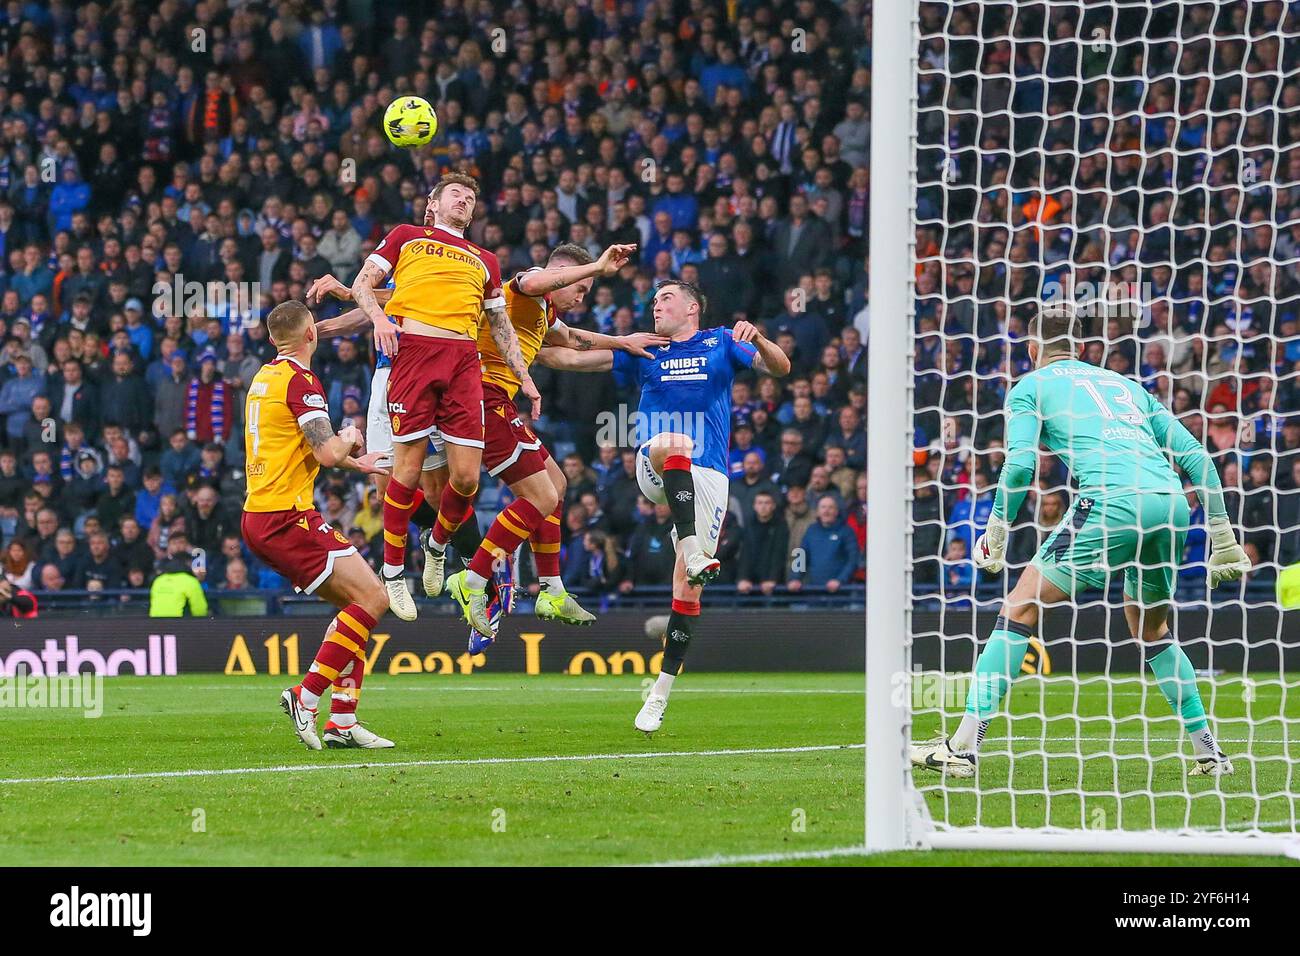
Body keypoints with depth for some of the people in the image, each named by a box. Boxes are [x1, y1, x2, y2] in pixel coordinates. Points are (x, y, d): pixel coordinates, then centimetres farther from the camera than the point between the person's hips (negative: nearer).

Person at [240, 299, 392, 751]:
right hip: (286, 517, -10)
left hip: (258, 517, 10)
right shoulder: (300, 381, -12)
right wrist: (349, 439, 2)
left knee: (352, 602, 14)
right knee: (373, 596, -10)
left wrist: (355, 463, 38)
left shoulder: (265, 377, 18)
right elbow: (327, 452, -20)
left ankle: (342, 721, 8)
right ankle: (306, 696, -15)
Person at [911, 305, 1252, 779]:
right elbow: (1195, 455, 24)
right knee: (1151, 629, 27)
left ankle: (963, 745, -9)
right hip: (1172, 501, 5)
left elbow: (1020, 464, 0)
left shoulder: (1031, 387, 17)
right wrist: (1222, 535, 26)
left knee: (1020, 609, 1)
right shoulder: (1127, 385, 31)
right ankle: (1209, 753, 23)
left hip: (1111, 499, -5)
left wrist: (996, 535, 9)